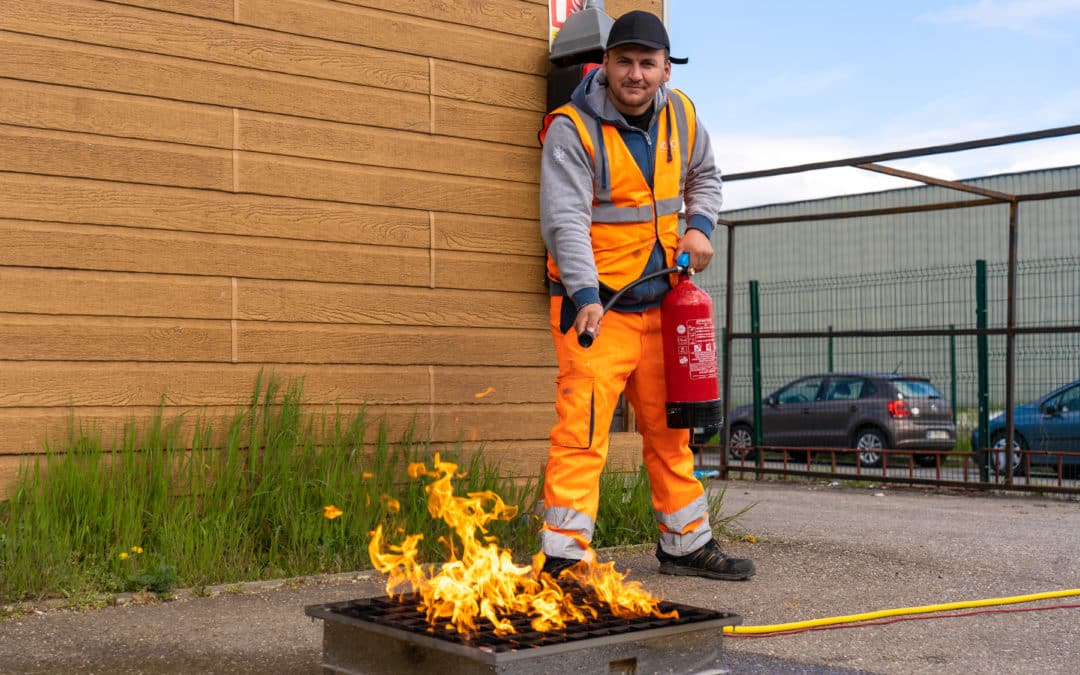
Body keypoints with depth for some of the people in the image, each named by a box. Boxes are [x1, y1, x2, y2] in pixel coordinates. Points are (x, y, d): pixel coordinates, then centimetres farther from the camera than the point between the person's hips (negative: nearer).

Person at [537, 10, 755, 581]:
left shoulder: (681, 116, 5)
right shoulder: (572, 129, -15)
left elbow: (703, 176, 23)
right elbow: (564, 219, -24)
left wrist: (699, 225, 3)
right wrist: (586, 296, -35)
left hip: (660, 303, 7)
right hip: (595, 305, -6)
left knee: (670, 429, 16)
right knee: (582, 431, -13)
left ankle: (687, 544, 30)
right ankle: (564, 557, -7)